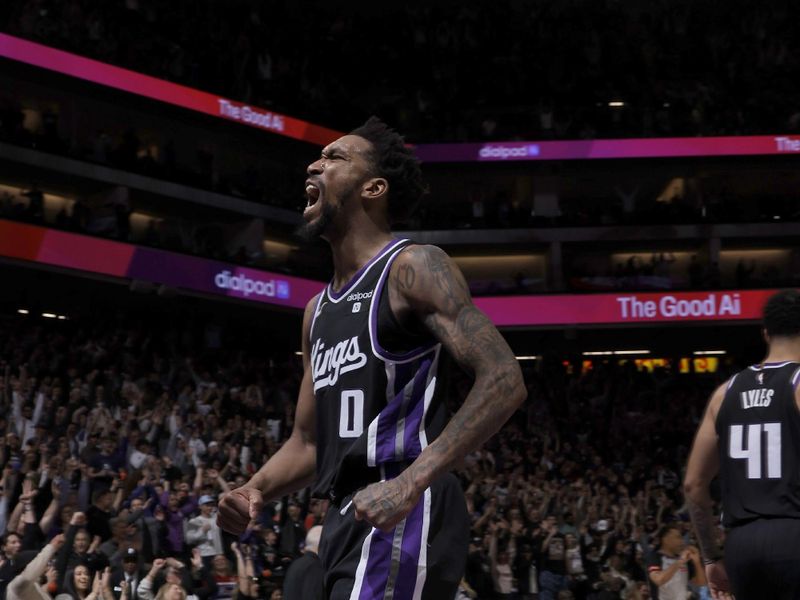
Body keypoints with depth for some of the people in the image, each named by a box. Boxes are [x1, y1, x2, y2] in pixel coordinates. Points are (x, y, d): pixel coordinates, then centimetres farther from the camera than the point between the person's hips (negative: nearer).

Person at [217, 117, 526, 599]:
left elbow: (503, 381, -16)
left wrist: (413, 481, -26)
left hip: (403, 515, -9)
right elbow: (309, 442, 26)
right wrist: (255, 491, 5)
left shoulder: (413, 268, -5)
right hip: (348, 518, 9)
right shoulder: (319, 311, 21)